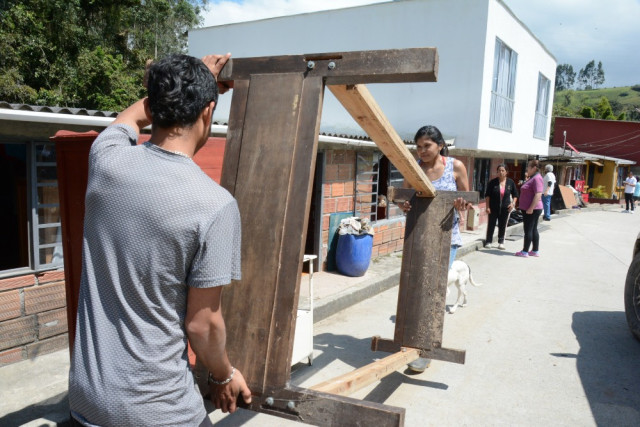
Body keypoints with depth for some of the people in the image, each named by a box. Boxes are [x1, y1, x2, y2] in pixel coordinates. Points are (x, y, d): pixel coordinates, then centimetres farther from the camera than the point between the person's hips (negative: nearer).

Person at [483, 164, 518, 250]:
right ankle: (488, 241, 16)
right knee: (491, 224, 4)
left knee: (503, 226, 8)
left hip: (505, 208, 1)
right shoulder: (493, 182, -5)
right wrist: (487, 206, -8)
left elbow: (515, 194, 10)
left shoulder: (510, 182, 0)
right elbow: (487, 195, -3)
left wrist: (513, 203, -6)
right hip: (493, 208, -1)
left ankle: (501, 242, 19)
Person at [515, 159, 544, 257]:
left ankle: (525, 251, -1)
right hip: (528, 209, 10)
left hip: (532, 210, -10)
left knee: (528, 230, -5)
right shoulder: (532, 178, 17)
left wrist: (531, 208, -25)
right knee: (533, 230, 12)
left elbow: (538, 195, -24)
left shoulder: (537, 178, -16)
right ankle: (535, 251, 17)